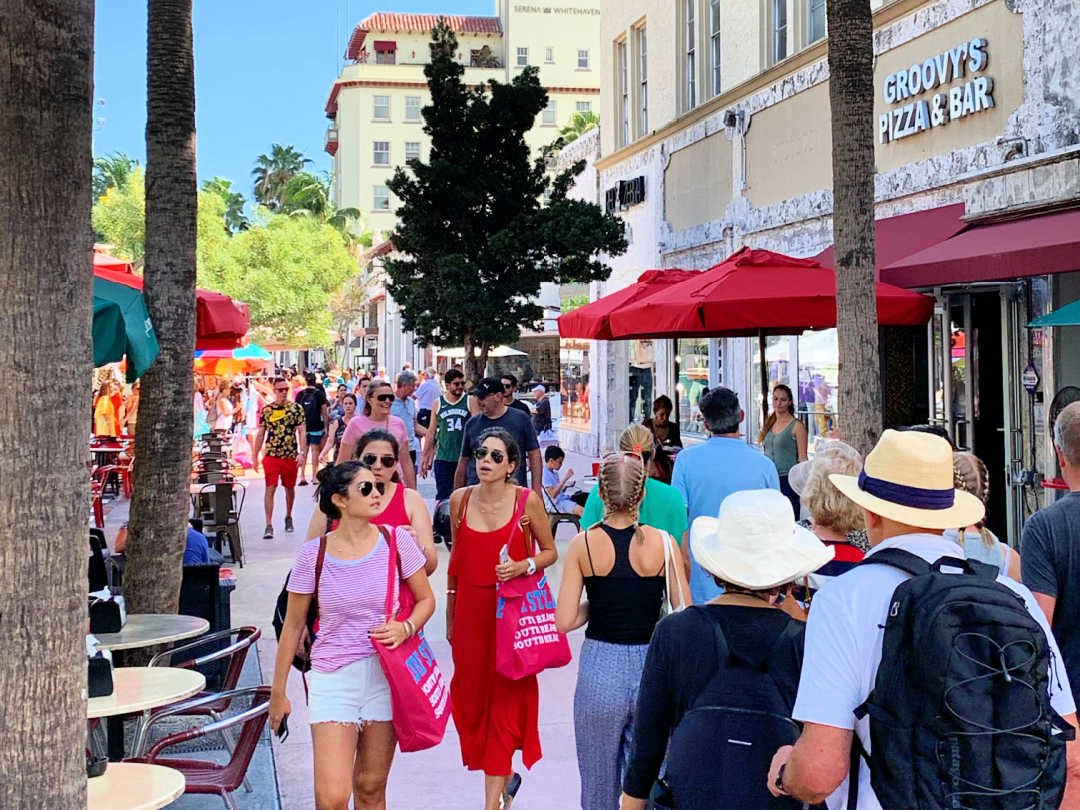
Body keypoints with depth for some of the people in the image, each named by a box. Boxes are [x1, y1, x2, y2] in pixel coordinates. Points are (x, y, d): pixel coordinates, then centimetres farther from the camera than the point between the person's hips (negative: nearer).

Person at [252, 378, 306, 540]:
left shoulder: (296, 408, 0)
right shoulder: (266, 410, 5)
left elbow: (301, 432, -3)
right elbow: (261, 434, 10)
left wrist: (301, 453, -14)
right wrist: (255, 456, 7)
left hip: (291, 456, 0)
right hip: (271, 455, 0)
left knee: (289, 488, 15)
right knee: (270, 488, -9)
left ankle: (288, 517, 37)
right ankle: (269, 525, -11)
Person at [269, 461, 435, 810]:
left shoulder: (396, 540, -2)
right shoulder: (313, 553, -6)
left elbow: (426, 599, 9)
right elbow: (293, 626, 3)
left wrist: (405, 628, -13)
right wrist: (278, 692, 7)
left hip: (386, 674, 2)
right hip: (332, 677, -2)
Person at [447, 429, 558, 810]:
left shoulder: (527, 500, -8)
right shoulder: (460, 500, 2)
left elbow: (550, 552, 2)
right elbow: (457, 557, 12)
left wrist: (523, 566, -18)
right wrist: (450, 612, 13)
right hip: (471, 607, 3)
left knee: (504, 698, -1)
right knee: (470, 696, 8)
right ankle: (506, 775, 32)